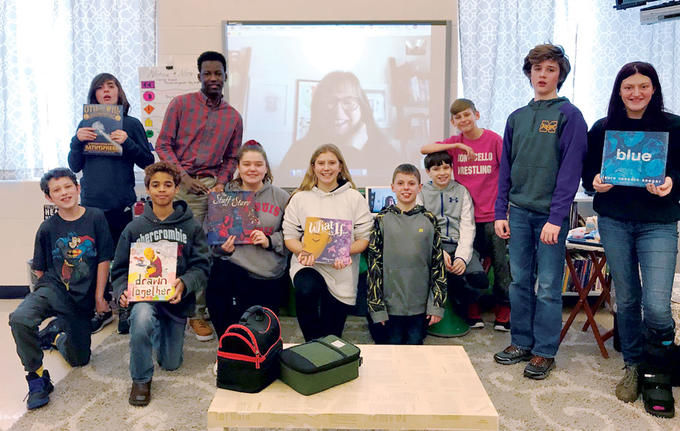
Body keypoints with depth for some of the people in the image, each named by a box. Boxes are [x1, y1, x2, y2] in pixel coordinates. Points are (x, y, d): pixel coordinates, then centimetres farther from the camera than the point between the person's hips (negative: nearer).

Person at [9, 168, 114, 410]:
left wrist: (99, 297, -3)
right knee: (19, 319, -35)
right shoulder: (47, 228, -2)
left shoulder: (96, 218, -6)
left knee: (79, 360, 9)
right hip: (53, 288, -1)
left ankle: (55, 333, 42)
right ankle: (37, 378, -13)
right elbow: (40, 269, 10)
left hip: (83, 299, 1)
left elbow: (104, 260, -3)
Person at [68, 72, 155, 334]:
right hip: (91, 203, 3)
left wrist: (127, 143, -15)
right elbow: (74, 166, 9)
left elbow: (148, 162, 0)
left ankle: (125, 309, 16)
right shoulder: (85, 124, 10)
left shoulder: (131, 124, 3)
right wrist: (77, 141, -7)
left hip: (120, 204, -2)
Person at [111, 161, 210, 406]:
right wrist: (123, 291, -17)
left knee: (171, 364, 10)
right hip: (143, 296, -1)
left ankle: (160, 332, 45)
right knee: (142, 318, -38)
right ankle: (141, 380, -13)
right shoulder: (135, 228, 1)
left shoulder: (191, 227, -1)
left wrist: (184, 284, -27)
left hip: (176, 300, 1)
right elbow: (120, 269, 3)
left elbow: (201, 266, -7)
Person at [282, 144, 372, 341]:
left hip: (341, 273, 1)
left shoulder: (354, 198, 6)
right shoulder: (300, 198, 8)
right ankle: (314, 345, -14)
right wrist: (303, 251, -17)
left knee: (332, 336, 5)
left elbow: (364, 238, 2)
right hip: (307, 265, -1)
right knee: (306, 291, -35)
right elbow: (289, 235, 5)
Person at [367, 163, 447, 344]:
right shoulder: (382, 220, -2)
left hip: (421, 304, 1)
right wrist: (377, 306, -5)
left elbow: (438, 263, 3)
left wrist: (437, 304, -1)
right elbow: (374, 263, -1)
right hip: (391, 304, -1)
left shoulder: (429, 220, 1)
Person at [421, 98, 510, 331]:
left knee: (501, 264, 5)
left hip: (493, 214, -2)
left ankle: (503, 314, 18)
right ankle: (473, 314, 21)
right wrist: (458, 145, -16)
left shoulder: (494, 139, -3)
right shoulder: (455, 143, 4)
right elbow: (424, 149, -8)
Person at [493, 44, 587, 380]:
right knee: (519, 281, 10)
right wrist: (501, 211, 5)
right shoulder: (517, 118, 12)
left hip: (550, 213, -4)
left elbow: (570, 169, -10)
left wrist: (556, 217, -16)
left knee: (548, 286, 1)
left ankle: (545, 351, 13)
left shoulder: (569, 115, -3)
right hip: (519, 212, 5)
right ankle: (521, 342, 23)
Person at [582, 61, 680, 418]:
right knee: (626, 299, 10)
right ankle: (633, 367, 26)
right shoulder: (602, 128, 7)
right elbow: (587, 173, 9)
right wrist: (596, 182, -12)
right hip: (614, 222, 2)